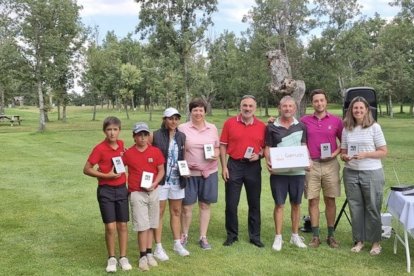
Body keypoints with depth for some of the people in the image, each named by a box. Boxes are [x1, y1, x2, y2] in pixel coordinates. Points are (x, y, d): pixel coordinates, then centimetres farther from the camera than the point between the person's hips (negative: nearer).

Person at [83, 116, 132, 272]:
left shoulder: (121, 144, 1)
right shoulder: (100, 148, -14)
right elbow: (86, 169, -11)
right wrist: (106, 175, -18)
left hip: (121, 189, 4)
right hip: (106, 191, -4)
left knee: (122, 225, 8)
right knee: (110, 227, -2)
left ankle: (123, 257, 21)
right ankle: (111, 258, 17)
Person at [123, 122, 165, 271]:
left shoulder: (156, 151, -1)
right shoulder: (128, 153, -4)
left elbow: (161, 170, 3)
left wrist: (154, 184, -10)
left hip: (153, 192, 2)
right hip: (137, 194, -2)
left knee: (151, 225, 10)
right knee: (142, 226, -4)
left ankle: (149, 254, 23)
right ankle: (143, 256, 8)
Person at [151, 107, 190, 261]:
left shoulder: (182, 136, 6)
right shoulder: (156, 136, -9)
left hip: (177, 180, 5)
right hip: (161, 179, -5)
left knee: (176, 211, 14)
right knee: (159, 212, 3)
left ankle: (177, 244, 26)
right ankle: (158, 248, 12)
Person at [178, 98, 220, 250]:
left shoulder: (212, 128, 7)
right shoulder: (182, 128, -1)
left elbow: (217, 148, 14)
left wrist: (216, 155, -7)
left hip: (209, 172, 2)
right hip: (189, 172, -2)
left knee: (205, 204, 9)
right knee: (186, 205, 4)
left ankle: (203, 237, 20)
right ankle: (184, 235, 24)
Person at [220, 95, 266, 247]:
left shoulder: (261, 126, 2)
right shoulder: (230, 123, -2)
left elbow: (265, 146, 9)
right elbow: (223, 146, 0)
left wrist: (259, 155, -11)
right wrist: (224, 167, -5)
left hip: (253, 167, 1)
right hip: (234, 166, -1)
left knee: (254, 203, 9)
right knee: (231, 203, 5)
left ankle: (255, 236, 22)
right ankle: (232, 235, 21)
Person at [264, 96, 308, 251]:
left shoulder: (301, 126, 8)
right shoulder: (272, 127, 2)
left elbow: (304, 146, 11)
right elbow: (268, 148, 3)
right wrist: (268, 162, -14)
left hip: (297, 171, 2)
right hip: (278, 172, -2)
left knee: (296, 204, 10)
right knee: (279, 204, 2)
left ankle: (295, 236, 23)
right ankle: (278, 237, 11)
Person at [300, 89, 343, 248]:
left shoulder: (336, 121, 3)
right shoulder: (305, 121, 3)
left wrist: (335, 153, -6)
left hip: (330, 165, 0)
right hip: (311, 165, 0)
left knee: (330, 200, 6)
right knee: (313, 200, 3)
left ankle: (331, 235, 17)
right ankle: (315, 236, 12)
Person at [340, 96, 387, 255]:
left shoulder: (374, 127, -4)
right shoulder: (346, 129, 6)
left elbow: (383, 152, -4)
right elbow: (343, 151, 12)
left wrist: (365, 154, -18)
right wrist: (344, 157, -11)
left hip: (372, 173, -3)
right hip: (351, 173, 4)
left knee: (373, 208, 3)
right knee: (355, 208, 9)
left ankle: (376, 242, 17)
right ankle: (359, 240, 22)